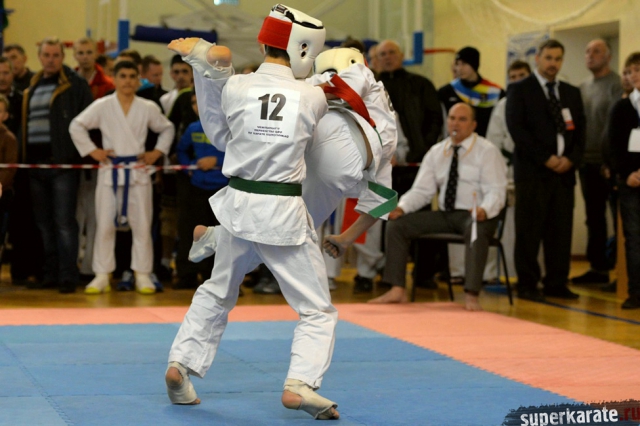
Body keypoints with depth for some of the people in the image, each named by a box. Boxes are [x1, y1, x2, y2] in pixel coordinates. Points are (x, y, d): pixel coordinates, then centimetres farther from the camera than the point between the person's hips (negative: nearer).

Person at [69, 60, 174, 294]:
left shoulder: (148, 108, 4)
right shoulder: (101, 106, -1)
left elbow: (167, 128, 16)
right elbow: (76, 126, 1)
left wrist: (157, 152, 5)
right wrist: (91, 150, -4)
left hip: (138, 172, 1)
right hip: (110, 172, -1)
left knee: (142, 225, 3)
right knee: (105, 225, 1)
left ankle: (142, 275, 13)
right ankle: (102, 276, 9)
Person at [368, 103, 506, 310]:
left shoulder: (487, 151, -4)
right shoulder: (436, 152, 11)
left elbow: (496, 191, -12)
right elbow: (422, 190, 9)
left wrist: (484, 210, -35)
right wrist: (401, 207, -11)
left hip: (476, 216, -6)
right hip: (445, 215, 6)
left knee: (476, 230, -41)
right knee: (397, 224, -7)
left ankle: (471, 295, -39)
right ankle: (397, 290, -7)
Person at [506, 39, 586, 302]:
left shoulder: (571, 93, 17)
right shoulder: (520, 90, 2)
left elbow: (580, 130, 14)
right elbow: (516, 128, -8)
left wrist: (571, 159, -4)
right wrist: (546, 159, -13)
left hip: (564, 172, 5)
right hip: (532, 172, -5)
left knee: (561, 231, 4)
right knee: (529, 231, -4)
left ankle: (557, 284, 11)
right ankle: (527, 285, 1)